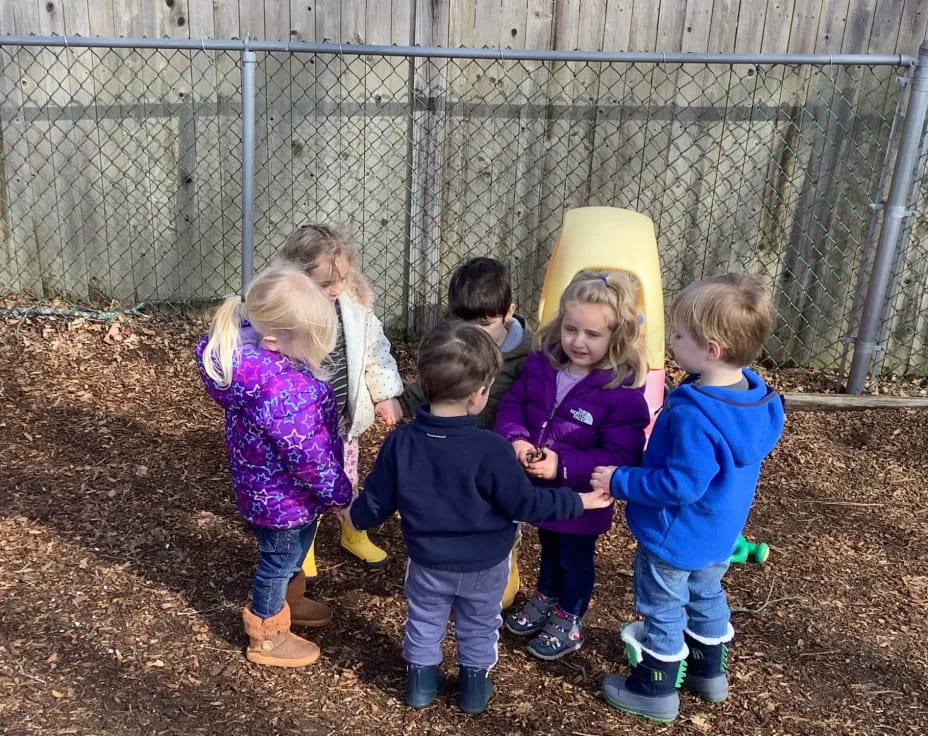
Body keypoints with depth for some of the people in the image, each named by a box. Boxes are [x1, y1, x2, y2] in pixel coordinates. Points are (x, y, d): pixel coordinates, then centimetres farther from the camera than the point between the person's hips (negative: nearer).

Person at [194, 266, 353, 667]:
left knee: (295, 549, 32)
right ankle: (267, 638, 44)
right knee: (279, 559, 18)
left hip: (272, 484, 8)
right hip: (283, 495, -8)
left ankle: (289, 601, 61)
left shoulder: (252, 340, -14)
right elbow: (307, 455, -30)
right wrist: (341, 494, -15)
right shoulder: (280, 391, -42)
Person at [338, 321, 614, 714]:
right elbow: (524, 503, -22)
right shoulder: (491, 448, -31)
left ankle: (421, 680, 43)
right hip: (485, 565, -2)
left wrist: (355, 516, 15)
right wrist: (578, 501, -9)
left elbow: (378, 500, -8)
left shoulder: (401, 441, -19)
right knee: (479, 627, 24)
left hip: (428, 562, 2)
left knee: (424, 622, 27)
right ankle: (475, 686, 41)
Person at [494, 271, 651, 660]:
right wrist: (516, 439, -25)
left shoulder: (622, 392, -28)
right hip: (540, 490, 5)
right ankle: (546, 598, 59)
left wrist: (562, 466, -35)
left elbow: (621, 458, -28)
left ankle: (569, 621, 46)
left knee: (575, 558, 21)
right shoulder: (541, 362, -11)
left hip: (581, 499, -5)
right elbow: (512, 404, -4)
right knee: (548, 548, 32)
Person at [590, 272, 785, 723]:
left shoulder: (695, 416, -37)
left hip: (675, 535, -8)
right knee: (706, 596, 28)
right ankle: (709, 671, 48)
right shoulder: (754, 397, -9)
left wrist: (619, 481, -22)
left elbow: (681, 484, -32)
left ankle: (656, 690, 31)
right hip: (719, 532, 8)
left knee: (662, 610, 13)